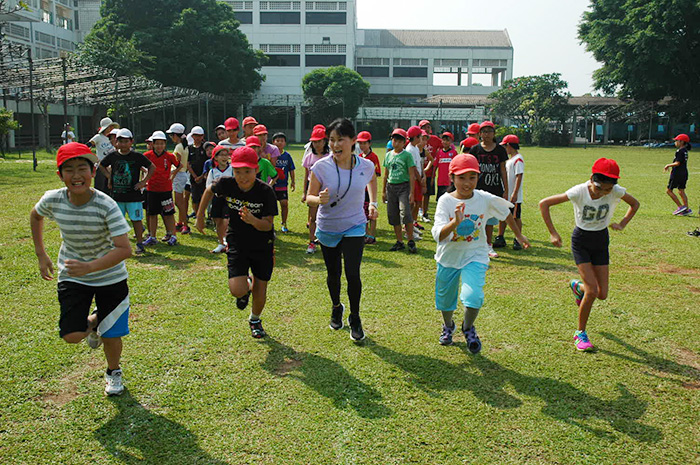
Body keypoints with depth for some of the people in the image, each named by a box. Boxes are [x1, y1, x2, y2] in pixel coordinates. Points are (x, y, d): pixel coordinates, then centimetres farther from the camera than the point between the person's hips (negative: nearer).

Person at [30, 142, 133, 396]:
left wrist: (90, 267, -41)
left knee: (111, 336, 4)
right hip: (72, 276, 2)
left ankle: (113, 373, 37)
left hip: (110, 277, -2)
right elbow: (35, 216, 10)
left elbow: (125, 249, -30)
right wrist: (41, 254, 8)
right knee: (71, 336, -10)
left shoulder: (106, 206, -26)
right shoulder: (52, 200, -16)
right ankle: (93, 322, 27)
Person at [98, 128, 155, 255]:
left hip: (134, 195, -3)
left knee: (136, 219, 0)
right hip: (117, 195, 3)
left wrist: (143, 182, -5)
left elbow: (152, 167, -1)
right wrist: (109, 176, 7)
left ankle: (139, 244, 10)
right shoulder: (112, 156, 3)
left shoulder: (137, 156, -5)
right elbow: (101, 166, 21)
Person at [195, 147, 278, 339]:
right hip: (237, 243, 1)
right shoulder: (226, 184, -16)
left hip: (263, 245, 0)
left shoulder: (265, 191, -22)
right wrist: (200, 215, 12)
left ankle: (255, 320, 41)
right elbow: (209, 191, 7)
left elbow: (268, 225, -23)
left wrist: (252, 220, -43)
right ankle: (246, 287, 23)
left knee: (260, 289, 8)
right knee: (237, 291, -16)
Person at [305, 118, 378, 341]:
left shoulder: (366, 166, -10)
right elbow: (309, 197, -10)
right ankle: (336, 307, 45)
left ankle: (355, 318, 14)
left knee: (352, 274, -10)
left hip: (354, 227, 0)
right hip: (328, 228, 0)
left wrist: (373, 202, 5)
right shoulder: (321, 167, -16)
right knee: (333, 274, 14)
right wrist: (320, 199, -31)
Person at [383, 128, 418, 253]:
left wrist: (412, 192, -11)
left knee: (405, 213, -17)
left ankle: (411, 242, -7)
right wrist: (383, 191, 16)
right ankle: (399, 242, 16)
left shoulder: (407, 155, -3)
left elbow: (411, 175, -5)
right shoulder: (388, 155, 11)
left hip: (404, 186, -5)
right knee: (393, 215, 6)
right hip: (391, 187, 5)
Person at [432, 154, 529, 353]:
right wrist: (455, 222, -47)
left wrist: (519, 235, 20)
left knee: (473, 295, -20)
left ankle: (468, 328, 14)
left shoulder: (485, 199, -11)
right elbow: (439, 235, -29)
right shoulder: (446, 201, -17)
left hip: (475, 256, 0)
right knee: (445, 297, 17)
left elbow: (505, 212, 10)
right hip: (449, 256, 1)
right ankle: (448, 326, 52)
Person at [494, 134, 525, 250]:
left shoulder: (518, 159, -15)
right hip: (505, 195, 9)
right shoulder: (509, 159, 14)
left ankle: (517, 241, 10)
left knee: (516, 217, 1)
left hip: (514, 196, -9)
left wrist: (514, 193, -25)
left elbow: (519, 177, -20)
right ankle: (500, 239, 19)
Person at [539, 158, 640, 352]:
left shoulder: (616, 191, -16)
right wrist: (553, 233, -18)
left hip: (601, 241, 3)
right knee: (592, 291, -14)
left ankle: (577, 285, 37)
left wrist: (622, 224, -8)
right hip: (581, 241, -3)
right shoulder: (579, 192, -22)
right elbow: (544, 204, -18)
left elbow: (635, 204, 6)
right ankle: (580, 334, 7)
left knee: (602, 294, 1)